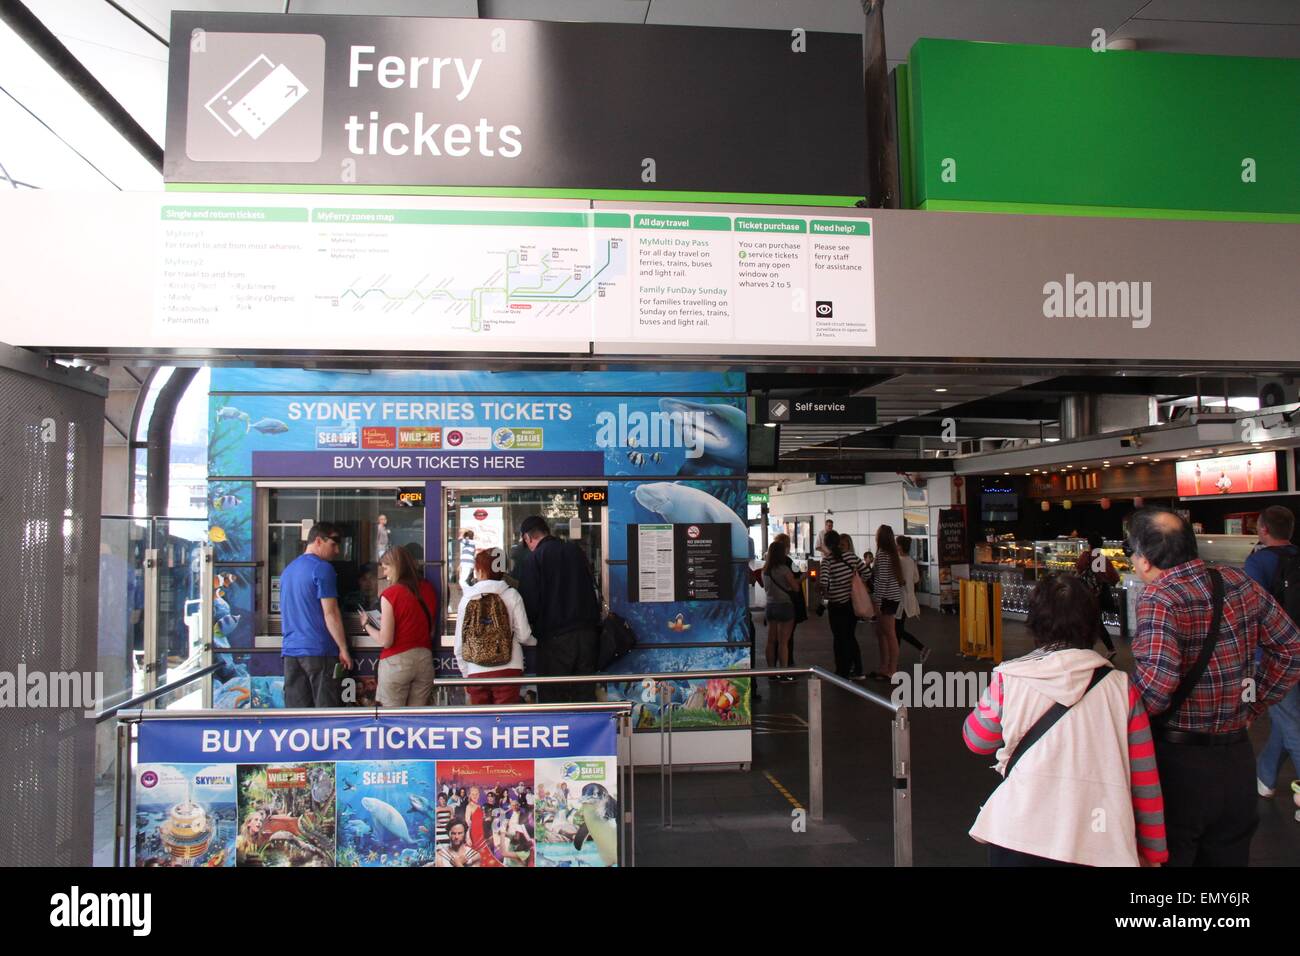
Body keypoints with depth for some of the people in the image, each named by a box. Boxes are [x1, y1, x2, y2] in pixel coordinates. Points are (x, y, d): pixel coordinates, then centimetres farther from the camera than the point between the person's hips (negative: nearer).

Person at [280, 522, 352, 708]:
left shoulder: (288, 569, 16)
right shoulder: (322, 568, -9)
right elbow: (330, 613, -13)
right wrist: (343, 649, -9)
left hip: (291, 651, 7)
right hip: (319, 651, -7)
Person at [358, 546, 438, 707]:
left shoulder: (390, 594, -11)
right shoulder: (428, 589, 4)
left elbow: (385, 641, -12)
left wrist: (366, 625, 5)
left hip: (397, 662, -5)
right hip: (425, 659, 5)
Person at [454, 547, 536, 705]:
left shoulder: (466, 598, 3)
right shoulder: (511, 595, -2)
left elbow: (459, 643, 6)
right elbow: (523, 636, -4)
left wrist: (466, 674, 18)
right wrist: (535, 641, 19)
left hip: (476, 673, 2)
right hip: (507, 671, -2)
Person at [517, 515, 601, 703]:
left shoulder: (534, 559, -7)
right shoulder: (576, 551, 10)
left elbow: (530, 602, -9)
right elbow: (592, 588, 16)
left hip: (554, 637, -5)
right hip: (587, 630, 5)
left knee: (551, 695, 3)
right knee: (585, 692, 11)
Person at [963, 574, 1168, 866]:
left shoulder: (1008, 681, -4)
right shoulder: (1121, 687, 0)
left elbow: (976, 740, 13)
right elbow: (1144, 780, 5)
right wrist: (1152, 850, 17)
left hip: (1018, 842, -1)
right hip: (1099, 846, 2)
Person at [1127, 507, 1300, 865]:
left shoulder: (1158, 599, -21)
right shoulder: (1239, 582, 0)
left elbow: (1156, 681, -32)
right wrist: (1252, 704, 14)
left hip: (1178, 760, -6)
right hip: (1237, 756, 7)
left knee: (1167, 855, 11)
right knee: (1228, 854, 22)